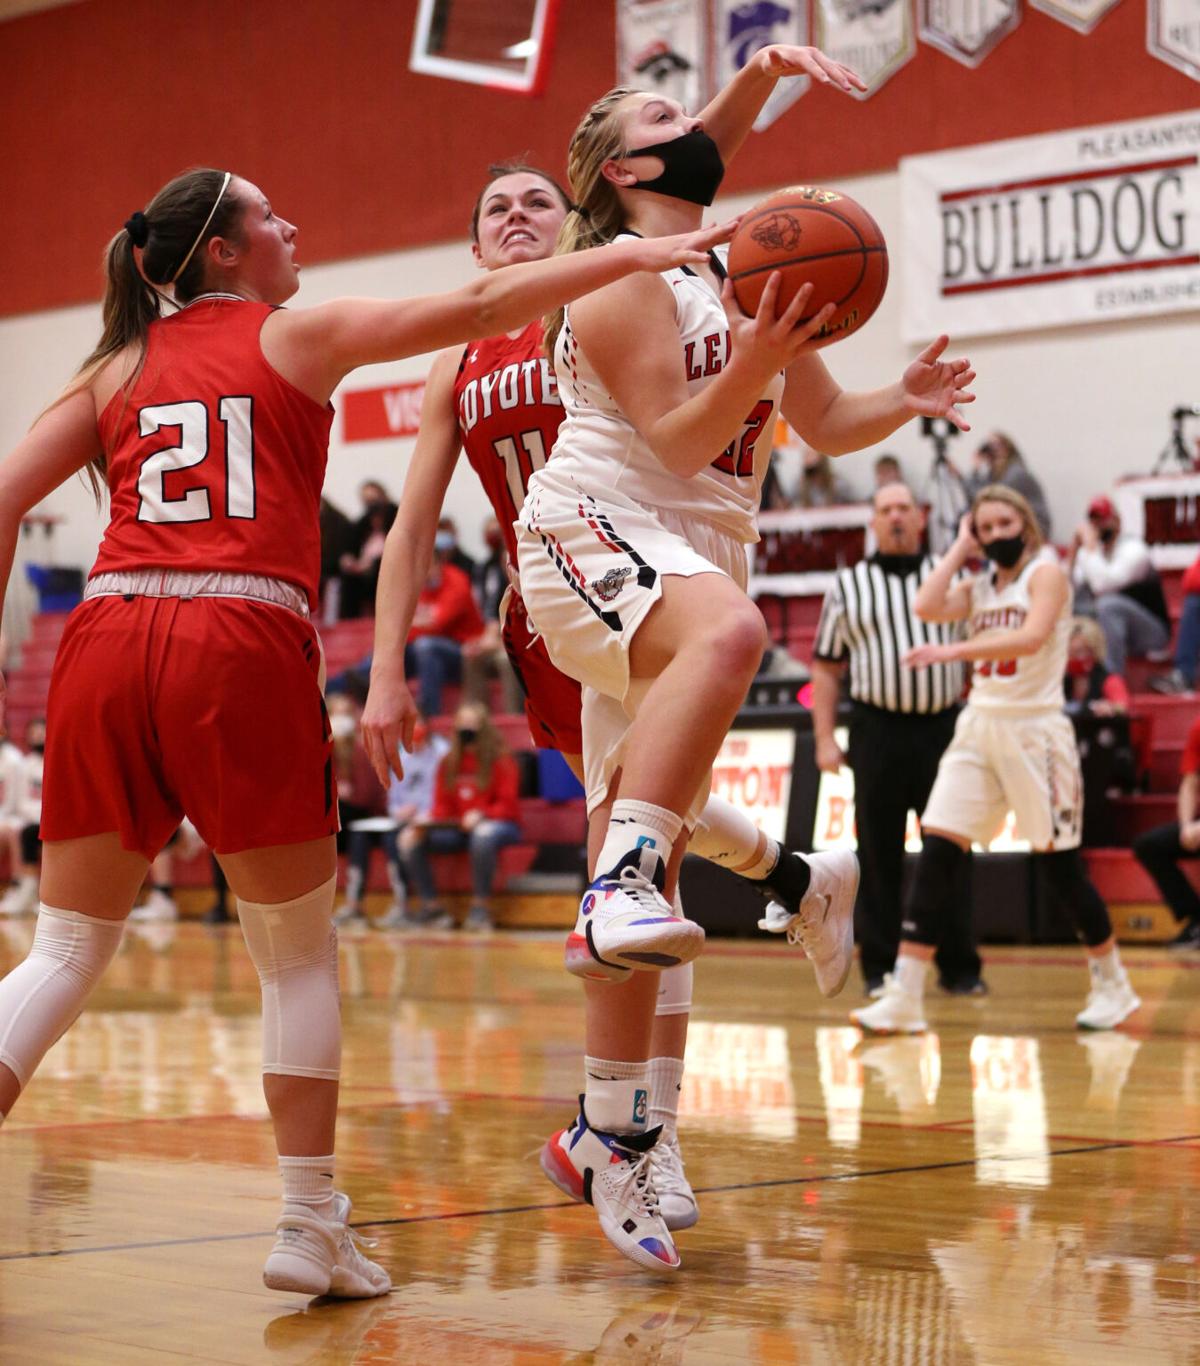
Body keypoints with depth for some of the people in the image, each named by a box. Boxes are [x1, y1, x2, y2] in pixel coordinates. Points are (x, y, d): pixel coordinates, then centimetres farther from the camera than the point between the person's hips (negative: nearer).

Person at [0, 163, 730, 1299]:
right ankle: (309, 1229, 10)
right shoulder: (298, 336, 11)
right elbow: (478, 307, 5)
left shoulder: (116, 370, 20)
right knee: (297, 953, 11)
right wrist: (633, 254, 9)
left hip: (106, 634, 4)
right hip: (242, 646, -3)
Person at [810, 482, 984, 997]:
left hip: (942, 728, 1)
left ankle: (958, 966, 8)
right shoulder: (848, 586, 8)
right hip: (878, 729, 0)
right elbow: (826, 667, 9)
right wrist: (824, 738, 1)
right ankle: (880, 967, 9)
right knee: (879, 854, 2)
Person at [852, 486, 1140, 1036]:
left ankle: (1112, 987, 18)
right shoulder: (979, 585, 13)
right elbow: (927, 607, -5)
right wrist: (960, 549, 4)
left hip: (1034, 731, -6)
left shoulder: (1045, 572, -5)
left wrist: (953, 651, -30)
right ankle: (904, 999, -7)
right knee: (936, 853, -5)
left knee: (1059, 862, 0)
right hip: (979, 727, 6)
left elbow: (1032, 636, -23)